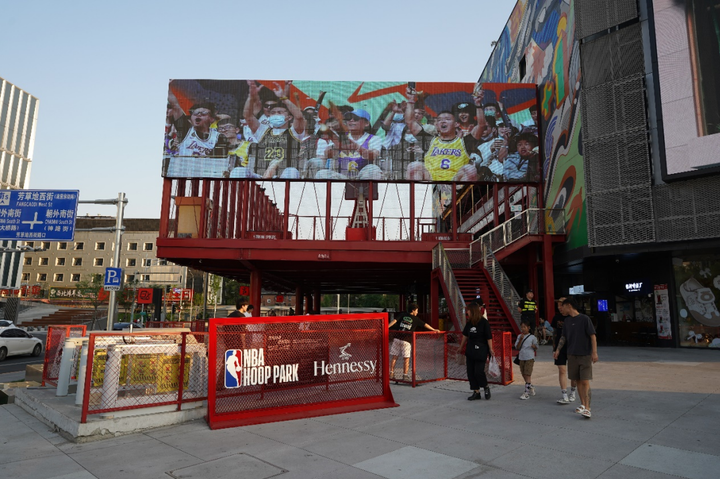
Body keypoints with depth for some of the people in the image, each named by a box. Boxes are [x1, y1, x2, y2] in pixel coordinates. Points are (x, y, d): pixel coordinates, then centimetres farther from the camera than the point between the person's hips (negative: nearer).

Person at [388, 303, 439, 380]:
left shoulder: (402, 315, 9)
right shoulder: (415, 319, 4)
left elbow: (394, 321, -5)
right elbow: (425, 325, 12)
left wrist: (387, 327, -9)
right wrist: (434, 330, 23)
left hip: (397, 338, 3)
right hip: (406, 340, -3)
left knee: (394, 356, 10)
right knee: (406, 358, 6)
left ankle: (391, 373, 14)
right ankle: (405, 375, 7)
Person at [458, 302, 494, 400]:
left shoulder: (484, 322, -11)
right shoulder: (469, 322, 5)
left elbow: (489, 337, -9)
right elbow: (465, 335, 16)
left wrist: (490, 349, -9)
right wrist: (461, 348, 22)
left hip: (481, 351, -6)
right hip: (470, 350, 6)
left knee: (478, 371, -8)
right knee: (470, 372, 6)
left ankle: (486, 388, 20)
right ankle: (476, 392, 18)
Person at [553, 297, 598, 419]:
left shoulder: (584, 319, -9)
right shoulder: (567, 321, 9)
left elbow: (592, 336, -9)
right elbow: (563, 337, 16)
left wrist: (594, 352, -14)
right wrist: (558, 349, 7)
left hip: (585, 355, -6)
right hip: (572, 355, 6)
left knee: (585, 381, -9)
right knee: (578, 381, 10)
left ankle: (587, 408, -8)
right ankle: (583, 404, 21)